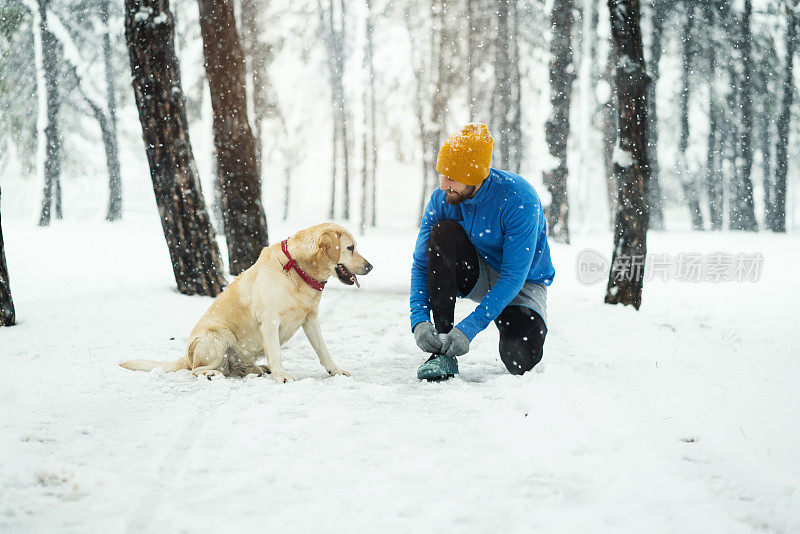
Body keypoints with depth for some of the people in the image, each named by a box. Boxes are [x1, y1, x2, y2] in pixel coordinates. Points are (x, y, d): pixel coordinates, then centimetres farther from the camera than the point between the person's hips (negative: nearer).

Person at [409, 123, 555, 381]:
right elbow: (421, 265, -10)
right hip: (476, 278, 4)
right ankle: (442, 348, -25)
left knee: (520, 360, -29)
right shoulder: (442, 200, -15)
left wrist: (469, 328, -35)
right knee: (442, 232, -28)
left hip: (522, 285, -3)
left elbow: (514, 277, -30)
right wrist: (419, 320, -26)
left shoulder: (519, 199, -29)